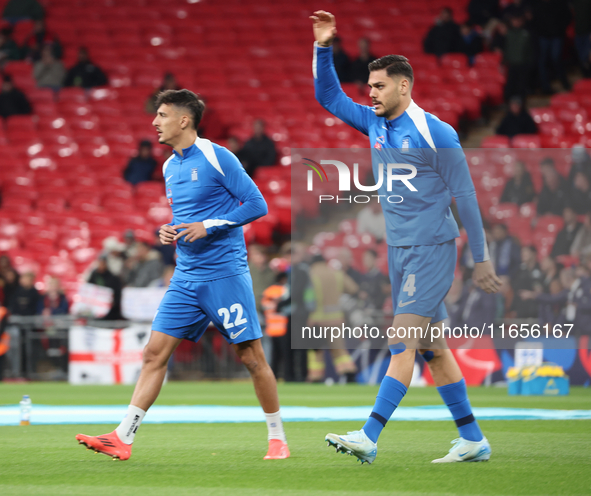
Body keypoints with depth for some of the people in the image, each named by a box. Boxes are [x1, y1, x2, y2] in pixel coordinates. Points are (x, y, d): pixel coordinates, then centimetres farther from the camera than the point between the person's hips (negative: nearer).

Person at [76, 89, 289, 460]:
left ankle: (278, 437, 12)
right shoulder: (170, 167, 14)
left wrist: (209, 227, -16)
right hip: (186, 276, 7)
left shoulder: (217, 157, -9)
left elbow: (257, 204, -10)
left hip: (225, 273, -7)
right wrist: (170, 233, 5)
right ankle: (123, 438, -4)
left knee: (251, 356, -2)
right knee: (155, 352, -1)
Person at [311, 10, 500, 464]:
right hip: (399, 251, 8)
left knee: (403, 343, -13)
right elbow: (329, 96, 17)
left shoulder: (435, 133, -11)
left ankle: (369, 438, -20)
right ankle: (473, 440, 13)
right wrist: (323, 47, 2)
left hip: (432, 250, -8)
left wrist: (481, 258, -9)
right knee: (432, 349, 7)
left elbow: (465, 195, -9)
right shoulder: (374, 123, 10)